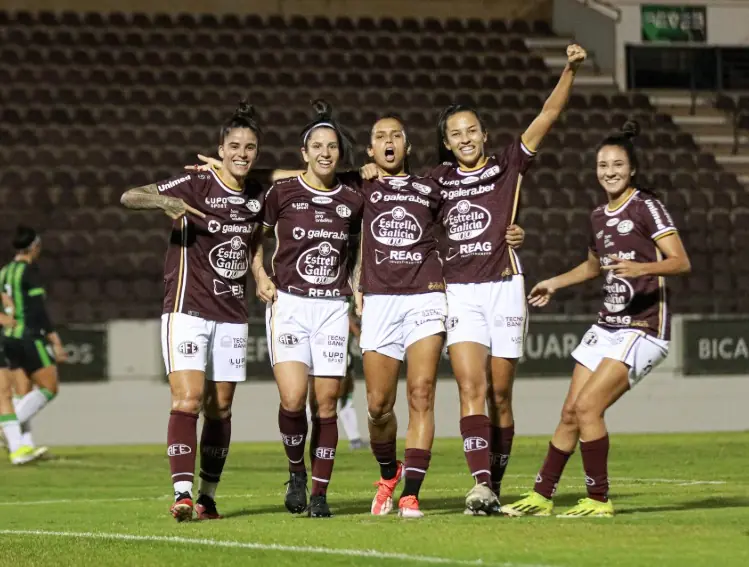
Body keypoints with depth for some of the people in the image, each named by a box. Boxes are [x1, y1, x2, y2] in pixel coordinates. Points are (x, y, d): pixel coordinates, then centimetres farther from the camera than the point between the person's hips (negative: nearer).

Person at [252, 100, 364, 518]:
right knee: (293, 398, -18)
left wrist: (355, 291, 9)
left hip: (332, 308, 2)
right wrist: (260, 275, 0)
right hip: (289, 303, -2)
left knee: (326, 403, -1)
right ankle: (297, 472, 7)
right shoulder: (282, 193, -1)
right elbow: (256, 235, 13)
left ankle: (320, 493, 8)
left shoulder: (352, 201, 6)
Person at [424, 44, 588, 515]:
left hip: (504, 288, -1)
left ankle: (495, 486, 13)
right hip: (459, 294, 1)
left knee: (499, 395, 3)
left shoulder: (508, 166, 6)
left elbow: (549, 114, 0)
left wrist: (571, 70, -10)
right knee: (472, 388, -13)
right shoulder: (438, 180, 12)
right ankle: (481, 484, -23)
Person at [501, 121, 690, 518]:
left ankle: (599, 501, -7)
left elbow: (681, 262, -18)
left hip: (643, 328, -8)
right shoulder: (598, 217, 13)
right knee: (570, 413, 7)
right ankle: (541, 497, 17)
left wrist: (641, 267, -34)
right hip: (608, 325, 8)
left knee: (588, 406, -16)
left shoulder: (647, 207, -9)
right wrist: (555, 283, 31)